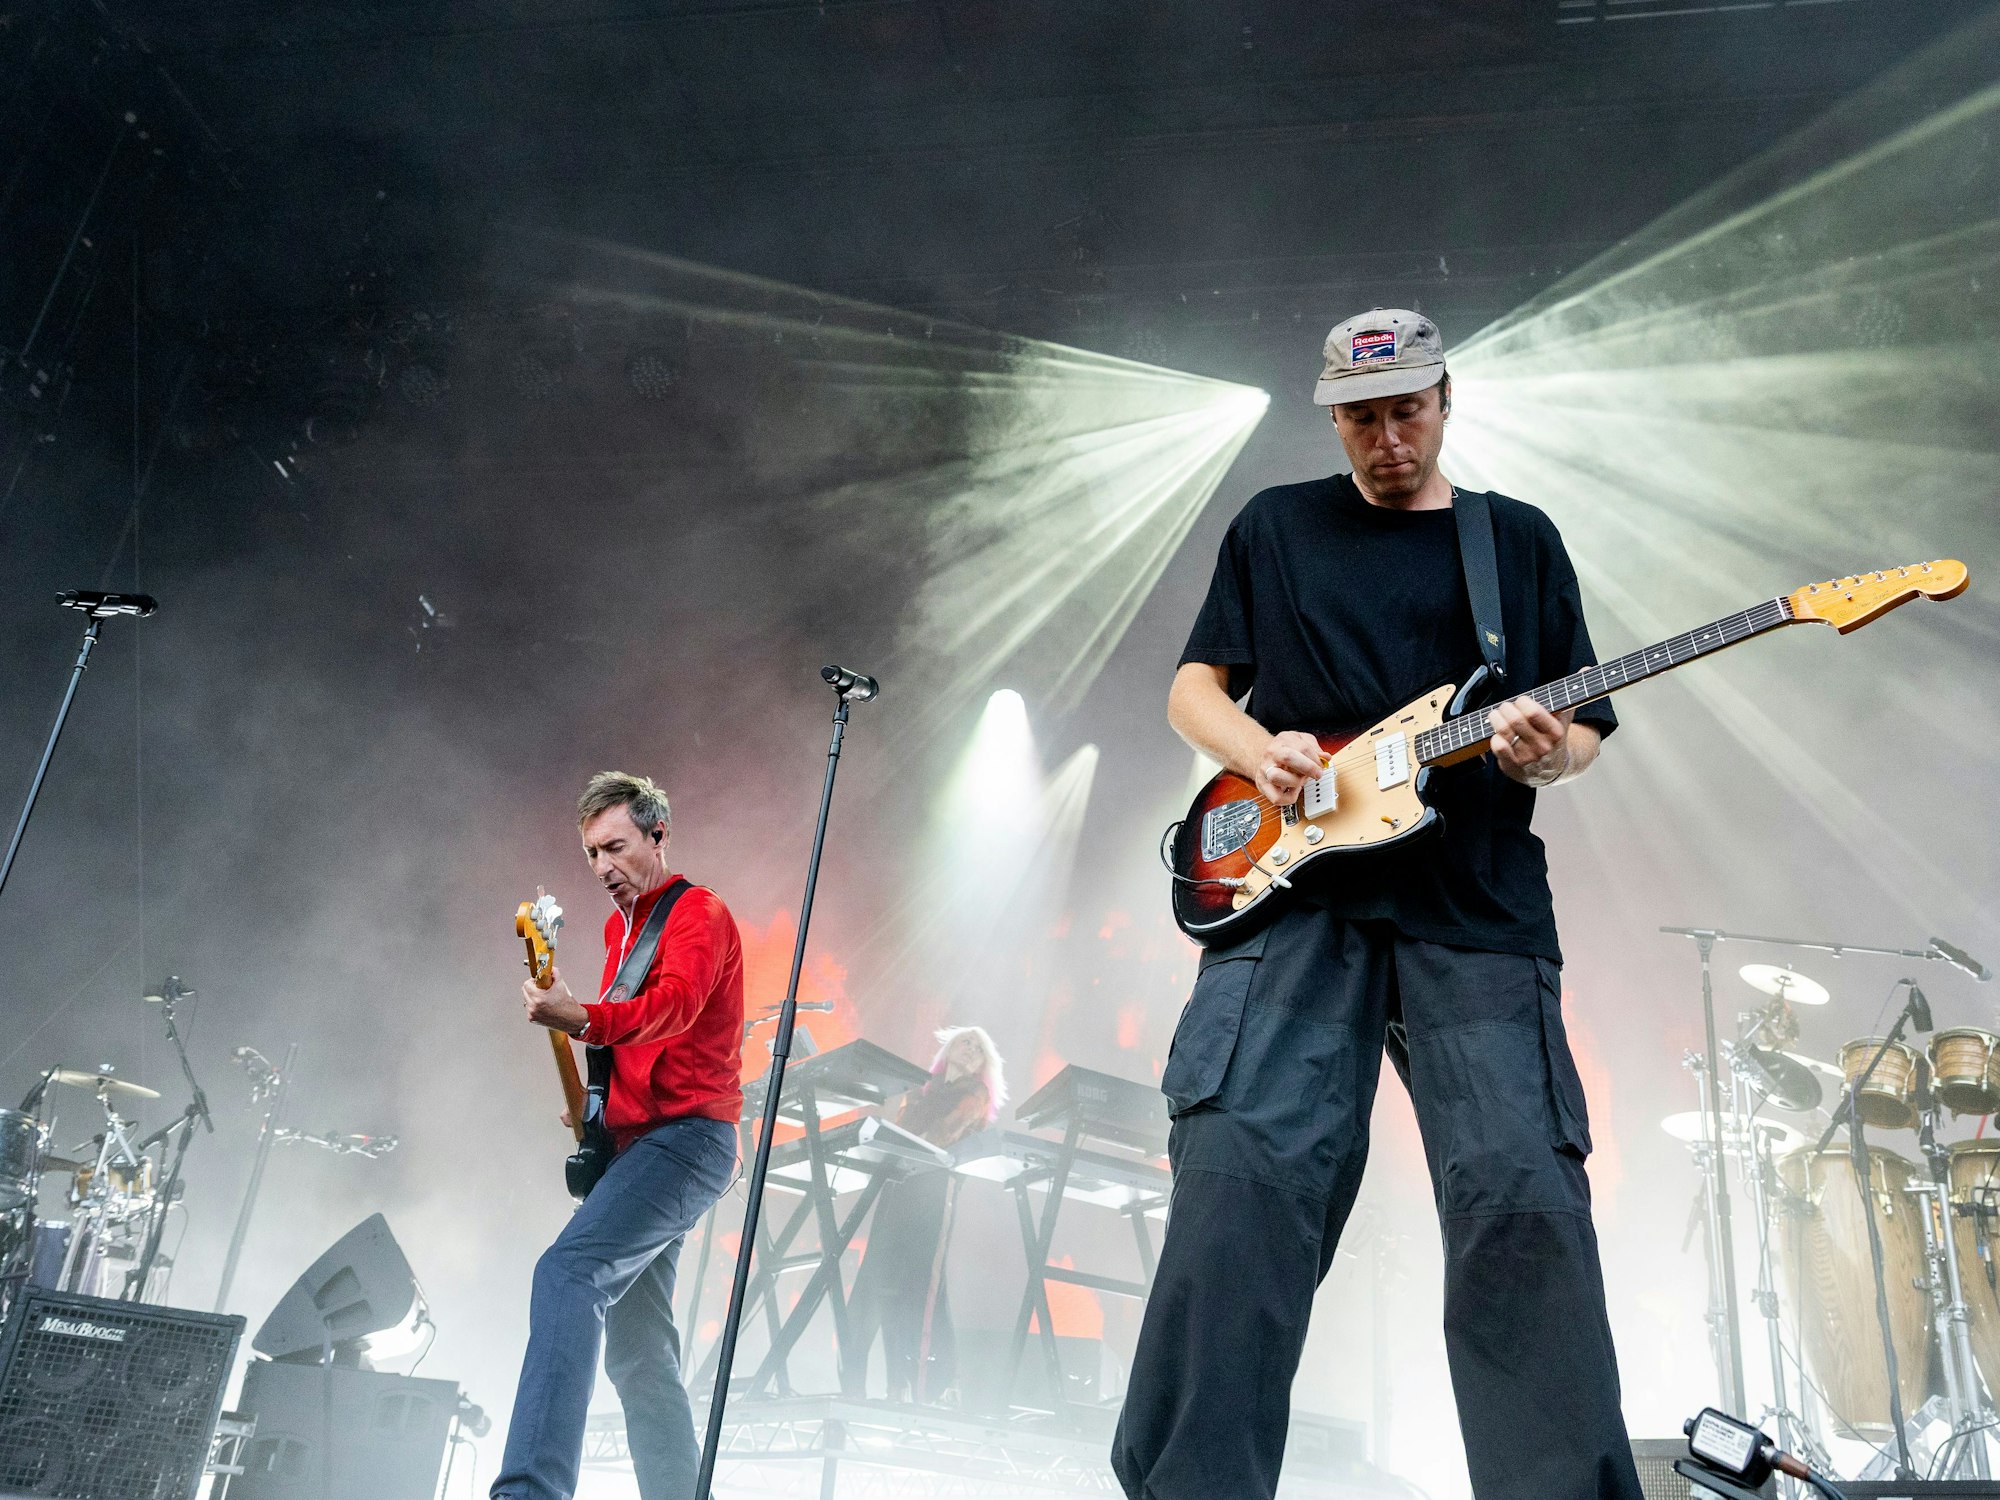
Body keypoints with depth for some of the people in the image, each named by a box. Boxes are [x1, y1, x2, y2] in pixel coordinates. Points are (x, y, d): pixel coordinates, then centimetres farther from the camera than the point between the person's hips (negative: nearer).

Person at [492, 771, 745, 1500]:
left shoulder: (698, 914, -9)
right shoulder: (619, 926, 18)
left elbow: (673, 1004, -29)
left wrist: (583, 1021, -46)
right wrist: (592, 1103, 15)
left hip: (685, 1136, -10)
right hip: (635, 1141, 10)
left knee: (567, 1271, -28)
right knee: (637, 1352, 12)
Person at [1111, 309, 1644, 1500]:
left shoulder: (1522, 539, 18)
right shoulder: (1275, 527, 17)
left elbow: (1585, 732, 17)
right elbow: (1193, 685, 17)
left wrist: (1547, 754, -7)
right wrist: (1254, 749, -5)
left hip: (1477, 905, 1)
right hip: (1293, 888, -1)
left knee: (1524, 1197, -10)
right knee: (1243, 1167, -15)